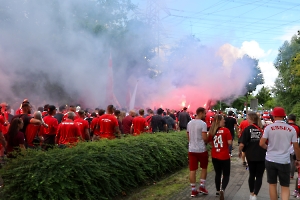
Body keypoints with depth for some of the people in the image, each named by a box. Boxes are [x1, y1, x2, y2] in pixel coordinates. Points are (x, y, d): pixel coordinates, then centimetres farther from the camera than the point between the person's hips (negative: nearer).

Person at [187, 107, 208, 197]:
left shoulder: (189, 123, 8)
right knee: (204, 168, 16)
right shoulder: (203, 124, -13)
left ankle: (193, 190, 11)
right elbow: (204, 138, -18)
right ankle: (202, 186, 15)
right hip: (201, 149, -5)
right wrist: (207, 141, 2)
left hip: (191, 149, 5)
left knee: (192, 170, 6)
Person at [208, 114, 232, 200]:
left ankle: (217, 191, 28)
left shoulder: (211, 131, 1)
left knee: (218, 174, 20)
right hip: (224, 156, -4)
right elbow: (230, 142, -14)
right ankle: (222, 190, -14)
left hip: (214, 156, 5)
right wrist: (225, 141, 5)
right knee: (226, 175, 7)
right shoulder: (226, 130, -13)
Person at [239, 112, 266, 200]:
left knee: (252, 175, 18)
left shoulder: (247, 129, -8)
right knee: (259, 176, 7)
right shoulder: (262, 129, -2)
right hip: (262, 156, 0)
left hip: (251, 155, 0)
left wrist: (240, 151, 4)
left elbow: (242, 144, -13)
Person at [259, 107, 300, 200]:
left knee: (272, 184, 14)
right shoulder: (291, 129, -1)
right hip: (284, 161, 0)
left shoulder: (269, 127, -6)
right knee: (285, 186, 8)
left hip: (270, 160, 0)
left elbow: (261, 144, -8)